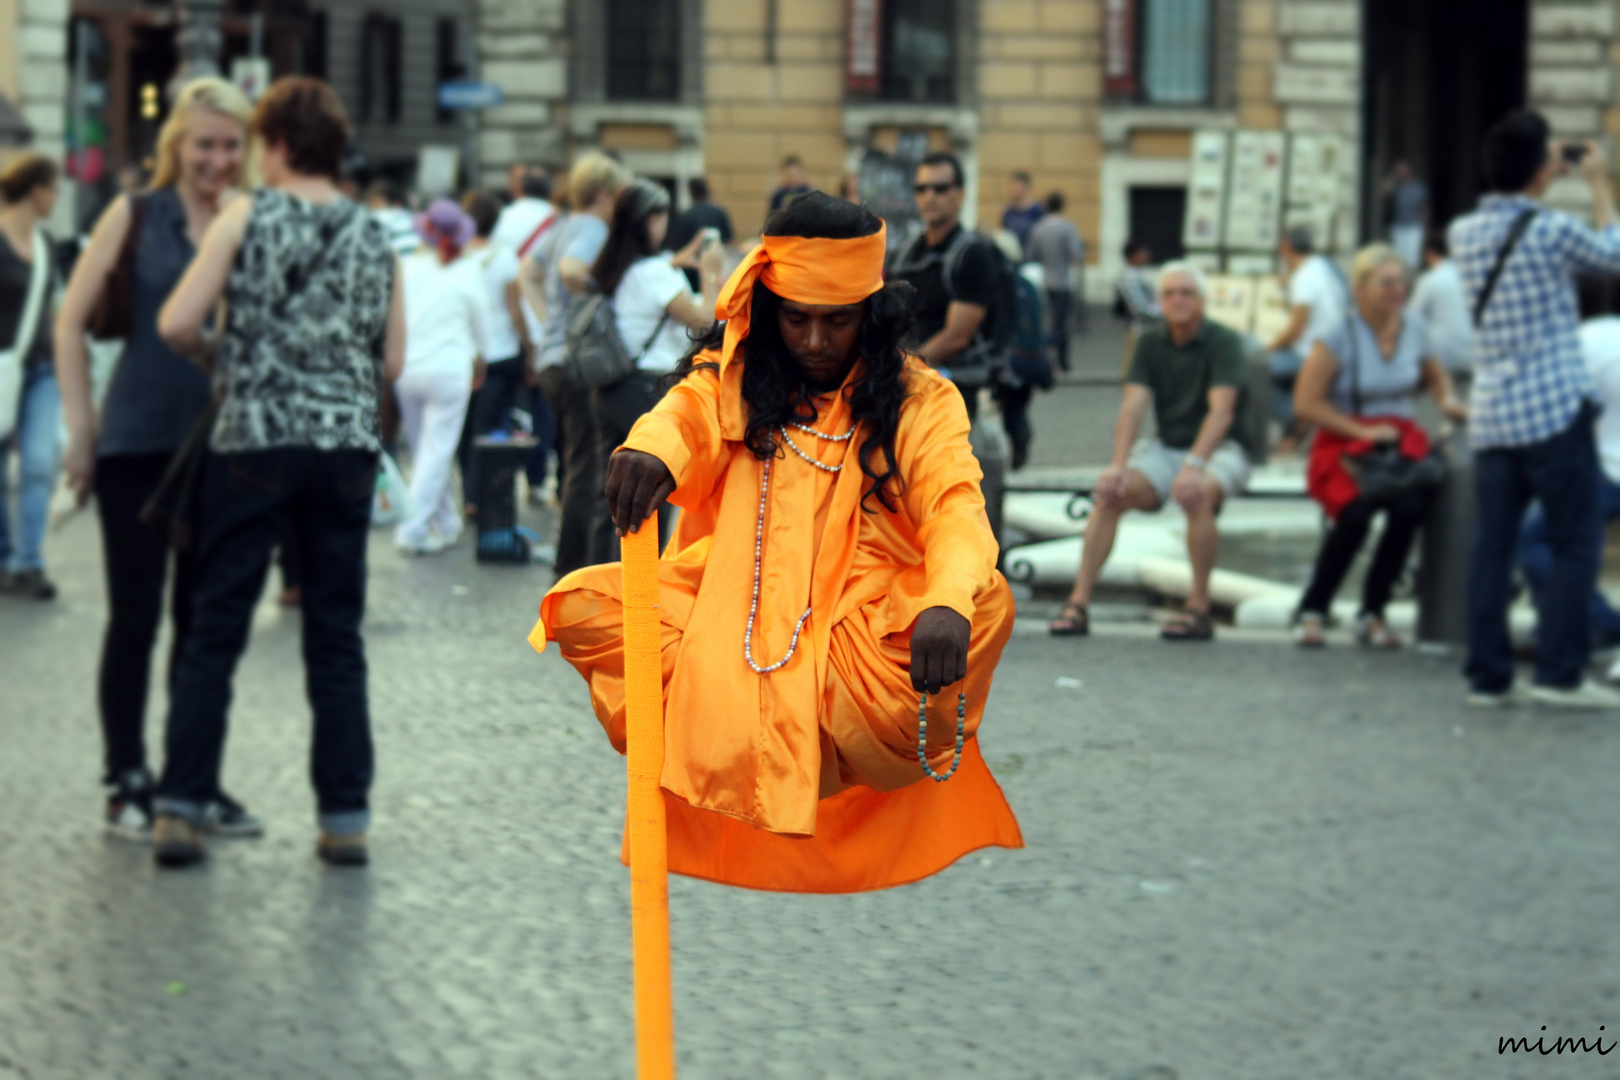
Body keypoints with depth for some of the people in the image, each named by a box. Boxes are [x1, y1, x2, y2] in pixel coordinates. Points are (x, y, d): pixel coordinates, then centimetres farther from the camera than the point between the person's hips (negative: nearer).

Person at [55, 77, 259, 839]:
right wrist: (81, 428, -3)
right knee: (134, 614, 2)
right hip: (137, 444, -2)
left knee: (204, 618, 9)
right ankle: (127, 782, 11)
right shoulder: (136, 217, -1)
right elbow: (72, 323, 0)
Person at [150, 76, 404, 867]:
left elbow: (176, 324, -7)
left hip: (253, 441, -3)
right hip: (347, 446, 3)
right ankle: (346, 818, 7)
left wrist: (221, 359, 13)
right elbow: (392, 360, 10)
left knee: (214, 631, 3)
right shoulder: (375, 239, 8)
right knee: (337, 640, 8)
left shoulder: (249, 217, -2)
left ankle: (181, 809, 1)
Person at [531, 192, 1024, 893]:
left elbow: (956, 507, -14)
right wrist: (650, 446, -43)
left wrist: (947, 603, -37)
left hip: (862, 636, -1)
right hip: (725, 618, 1)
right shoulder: (730, 375, 6)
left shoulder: (919, 401, 2)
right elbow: (687, 413, -16)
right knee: (579, 606, -20)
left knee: (988, 606, -30)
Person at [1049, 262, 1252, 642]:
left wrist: (1194, 465, -38)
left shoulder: (1223, 342, -10)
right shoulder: (1151, 343, 4)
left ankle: (1199, 607, -26)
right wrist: (1118, 465, -22)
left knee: (1197, 495, -37)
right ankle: (1078, 603, -23)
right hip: (1165, 448, 4)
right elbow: (1134, 406, -6)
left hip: (1220, 450, -4)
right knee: (1109, 493, -23)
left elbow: (1222, 411, -23)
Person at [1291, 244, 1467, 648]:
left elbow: (1434, 375, 30)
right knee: (1356, 512, -34)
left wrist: (1446, 400, 8)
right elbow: (1306, 403, -10)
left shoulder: (1414, 329, 9)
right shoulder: (1340, 337, -7)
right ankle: (1313, 610, -11)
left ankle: (1372, 612, -11)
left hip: (1402, 439, 4)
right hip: (1344, 444, -4)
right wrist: (1363, 431, -14)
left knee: (1410, 507, -30)